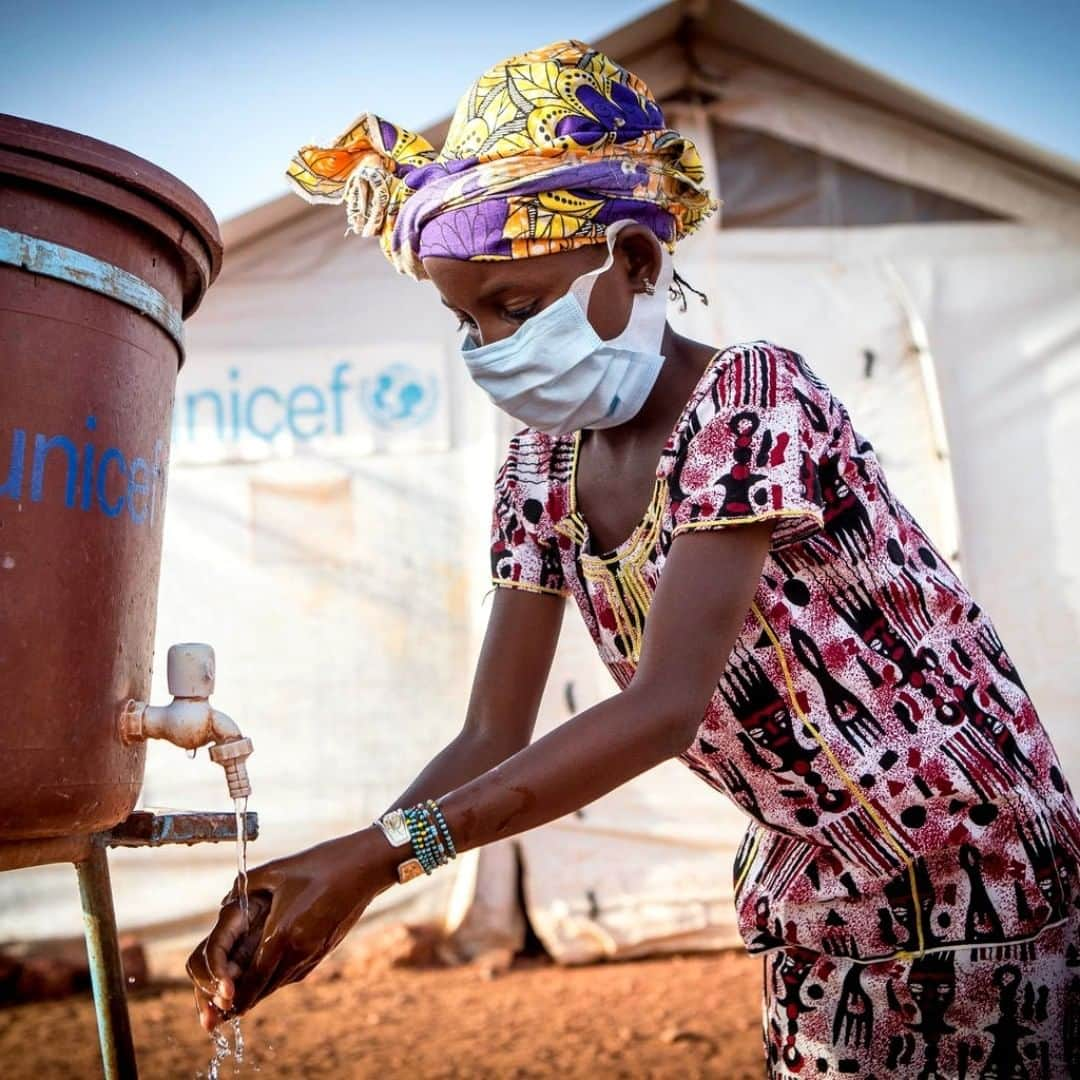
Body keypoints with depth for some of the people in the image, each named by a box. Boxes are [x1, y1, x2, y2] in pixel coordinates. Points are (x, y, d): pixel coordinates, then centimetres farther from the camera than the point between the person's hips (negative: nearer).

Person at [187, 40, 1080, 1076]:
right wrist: (327, 883, -19)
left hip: (970, 866, -5)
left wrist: (385, 850, -37)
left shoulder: (750, 396, -24)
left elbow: (663, 707, -33)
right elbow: (492, 739, -4)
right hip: (810, 895, 6)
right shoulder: (540, 473, -2)